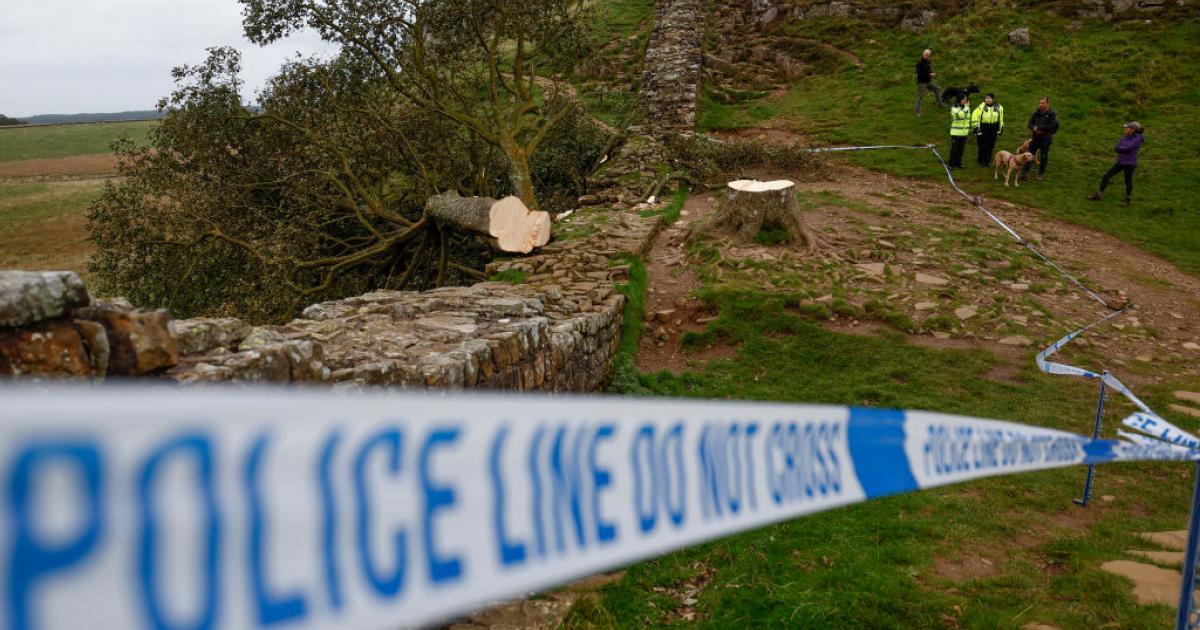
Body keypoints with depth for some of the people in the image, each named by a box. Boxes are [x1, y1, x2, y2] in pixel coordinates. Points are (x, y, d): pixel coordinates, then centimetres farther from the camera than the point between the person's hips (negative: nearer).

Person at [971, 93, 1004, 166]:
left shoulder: (999, 107, 5)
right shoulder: (981, 107, -8)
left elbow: (1001, 119, 17)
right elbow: (975, 116, -5)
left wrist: (1001, 128, 18)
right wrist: (976, 127, -8)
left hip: (993, 129, 3)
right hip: (983, 128, -3)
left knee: (991, 145, 6)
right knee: (983, 146, -2)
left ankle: (988, 161, 17)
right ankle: (982, 161, 9)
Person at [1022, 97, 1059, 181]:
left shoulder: (1052, 114, -8)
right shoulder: (1036, 112, 6)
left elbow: (1051, 126, -16)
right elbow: (1030, 123, 6)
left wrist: (1038, 128, -14)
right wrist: (1034, 128, -16)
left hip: (1045, 138, -4)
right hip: (1035, 137, 4)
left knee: (1044, 157, 5)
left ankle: (1041, 174, 17)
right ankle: (1025, 173, 1)